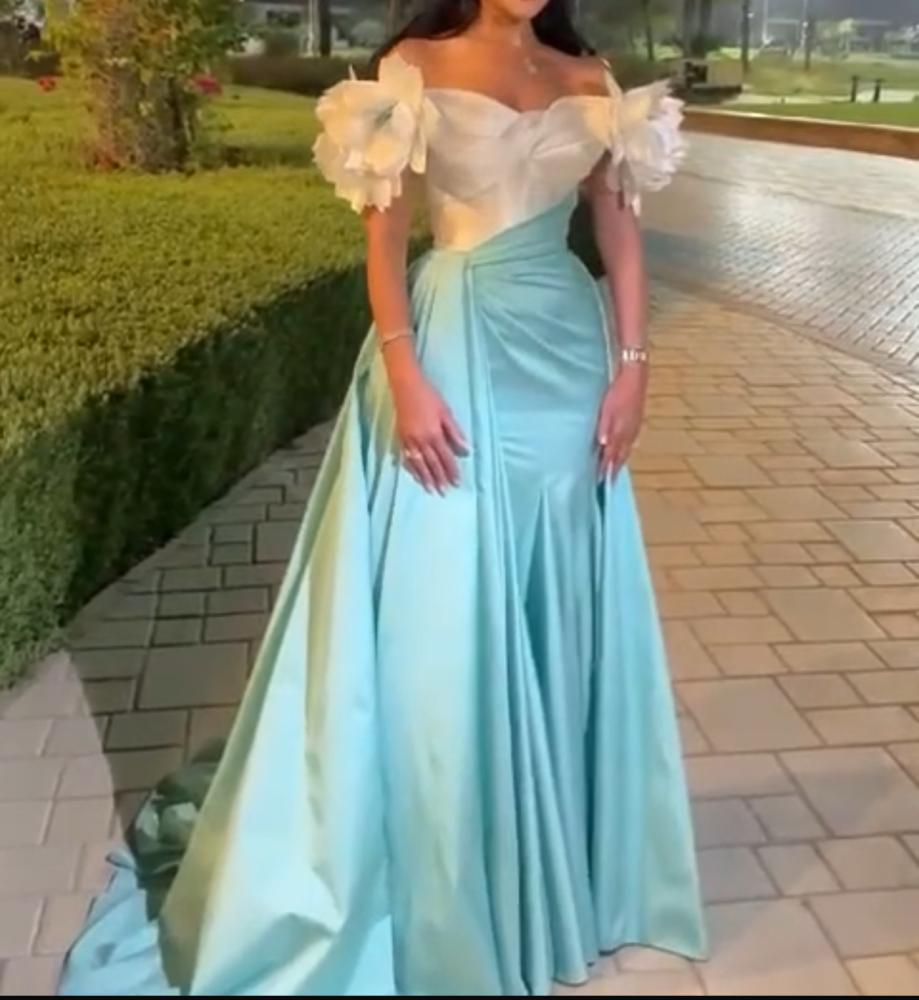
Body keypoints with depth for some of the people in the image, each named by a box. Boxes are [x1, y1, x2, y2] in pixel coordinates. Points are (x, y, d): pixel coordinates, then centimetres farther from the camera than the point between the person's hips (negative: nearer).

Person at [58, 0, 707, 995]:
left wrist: (630, 365, 0)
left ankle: (555, 855, 33)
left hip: (566, 357, 5)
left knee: (560, 603, 12)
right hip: (452, 356, -4)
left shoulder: (588, 80, 10)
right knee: (440, 614, 0)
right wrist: (406, 380, -15)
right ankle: (442, 879, 19)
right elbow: (385, 237, -6)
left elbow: (620, 228, 9)